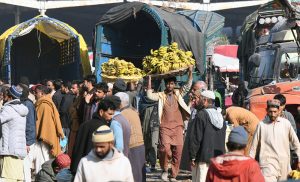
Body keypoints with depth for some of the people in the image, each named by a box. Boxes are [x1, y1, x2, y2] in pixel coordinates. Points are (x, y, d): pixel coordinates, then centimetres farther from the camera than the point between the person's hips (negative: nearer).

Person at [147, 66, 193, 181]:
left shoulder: (178, 94, 11)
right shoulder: (161, 95, 5)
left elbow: (188, 86, 2)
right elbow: (150, 95, -10)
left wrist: (190, 72, -9)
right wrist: (149, 79, -14)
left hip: (177, 127, 2)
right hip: (165, 127, -2)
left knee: (178, 151, 0)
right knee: (165, 149, -18)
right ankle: (164, 170, 6)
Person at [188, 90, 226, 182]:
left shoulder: (201, 115, -13)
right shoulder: (220, 116, 13)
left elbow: (195, 138, -15)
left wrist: (192, 157, -9)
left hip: (203, 158, -7)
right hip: (218, 158, 7)